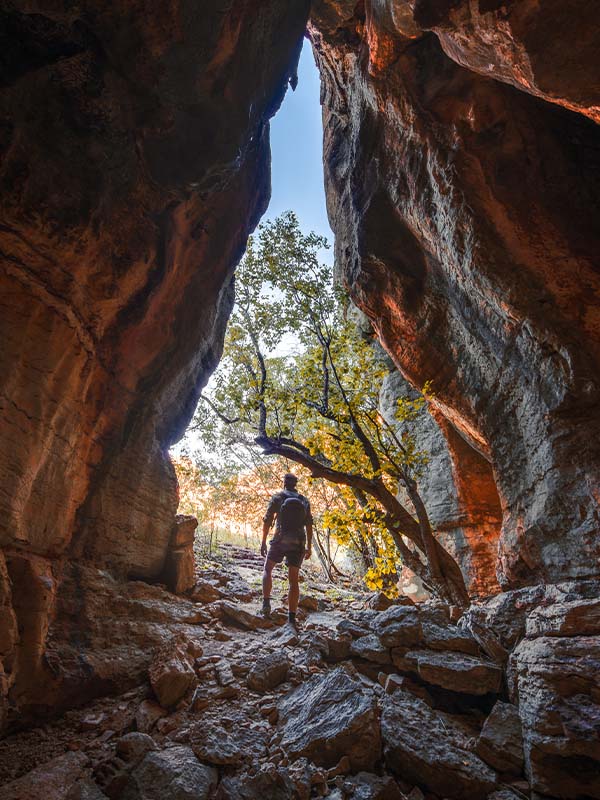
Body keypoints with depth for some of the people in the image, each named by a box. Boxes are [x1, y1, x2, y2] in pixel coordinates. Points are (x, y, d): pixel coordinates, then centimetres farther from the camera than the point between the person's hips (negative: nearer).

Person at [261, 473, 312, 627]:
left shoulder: (277, 497, 0)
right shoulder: (304, 500, 8)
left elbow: (267, 520, -5)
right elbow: (309, 525, 7)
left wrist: (263, 542, 1)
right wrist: (309, 547, 11)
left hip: (280, 540, -2)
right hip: (298, 544, 2)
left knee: (267, 569, 20)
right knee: (294, 580, 7)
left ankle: (266, 603, 7)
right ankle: (291, 618, 4)